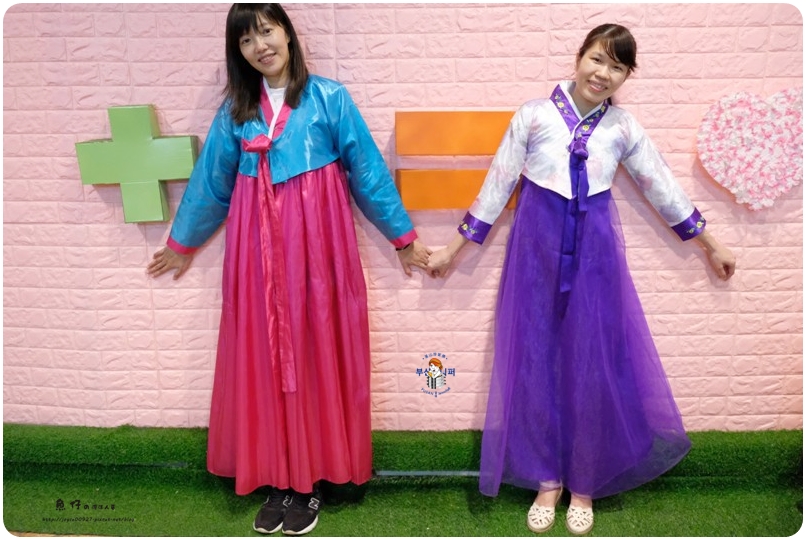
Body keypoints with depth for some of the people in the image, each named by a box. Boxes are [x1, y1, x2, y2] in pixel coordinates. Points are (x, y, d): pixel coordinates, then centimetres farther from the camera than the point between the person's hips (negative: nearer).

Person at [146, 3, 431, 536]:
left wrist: (402, 235, 5)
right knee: (264, 355, 6)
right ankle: (280, 476, 21)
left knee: (314, 350, 3)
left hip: (315, 239, -3)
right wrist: (183, 242, 26)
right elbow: (210, 182, 18)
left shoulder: (329, 98, 0)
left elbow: (367, 170, 3)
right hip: (258, 245, 3)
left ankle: (311, 477, 18)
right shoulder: (235, 111, 10)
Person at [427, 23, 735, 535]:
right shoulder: (533, 115, -1)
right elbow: (497, 185, 2)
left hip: (595, 251, 1)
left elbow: (663, 187, 14)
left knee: (595, 364, 4)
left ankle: (585, 483, 24)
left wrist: (711, 244, 20)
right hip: (538, 247, -1)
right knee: (536, 360, 5)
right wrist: (454, 248, 3)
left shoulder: (623, 127, 5)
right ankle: (547, 479, 23)